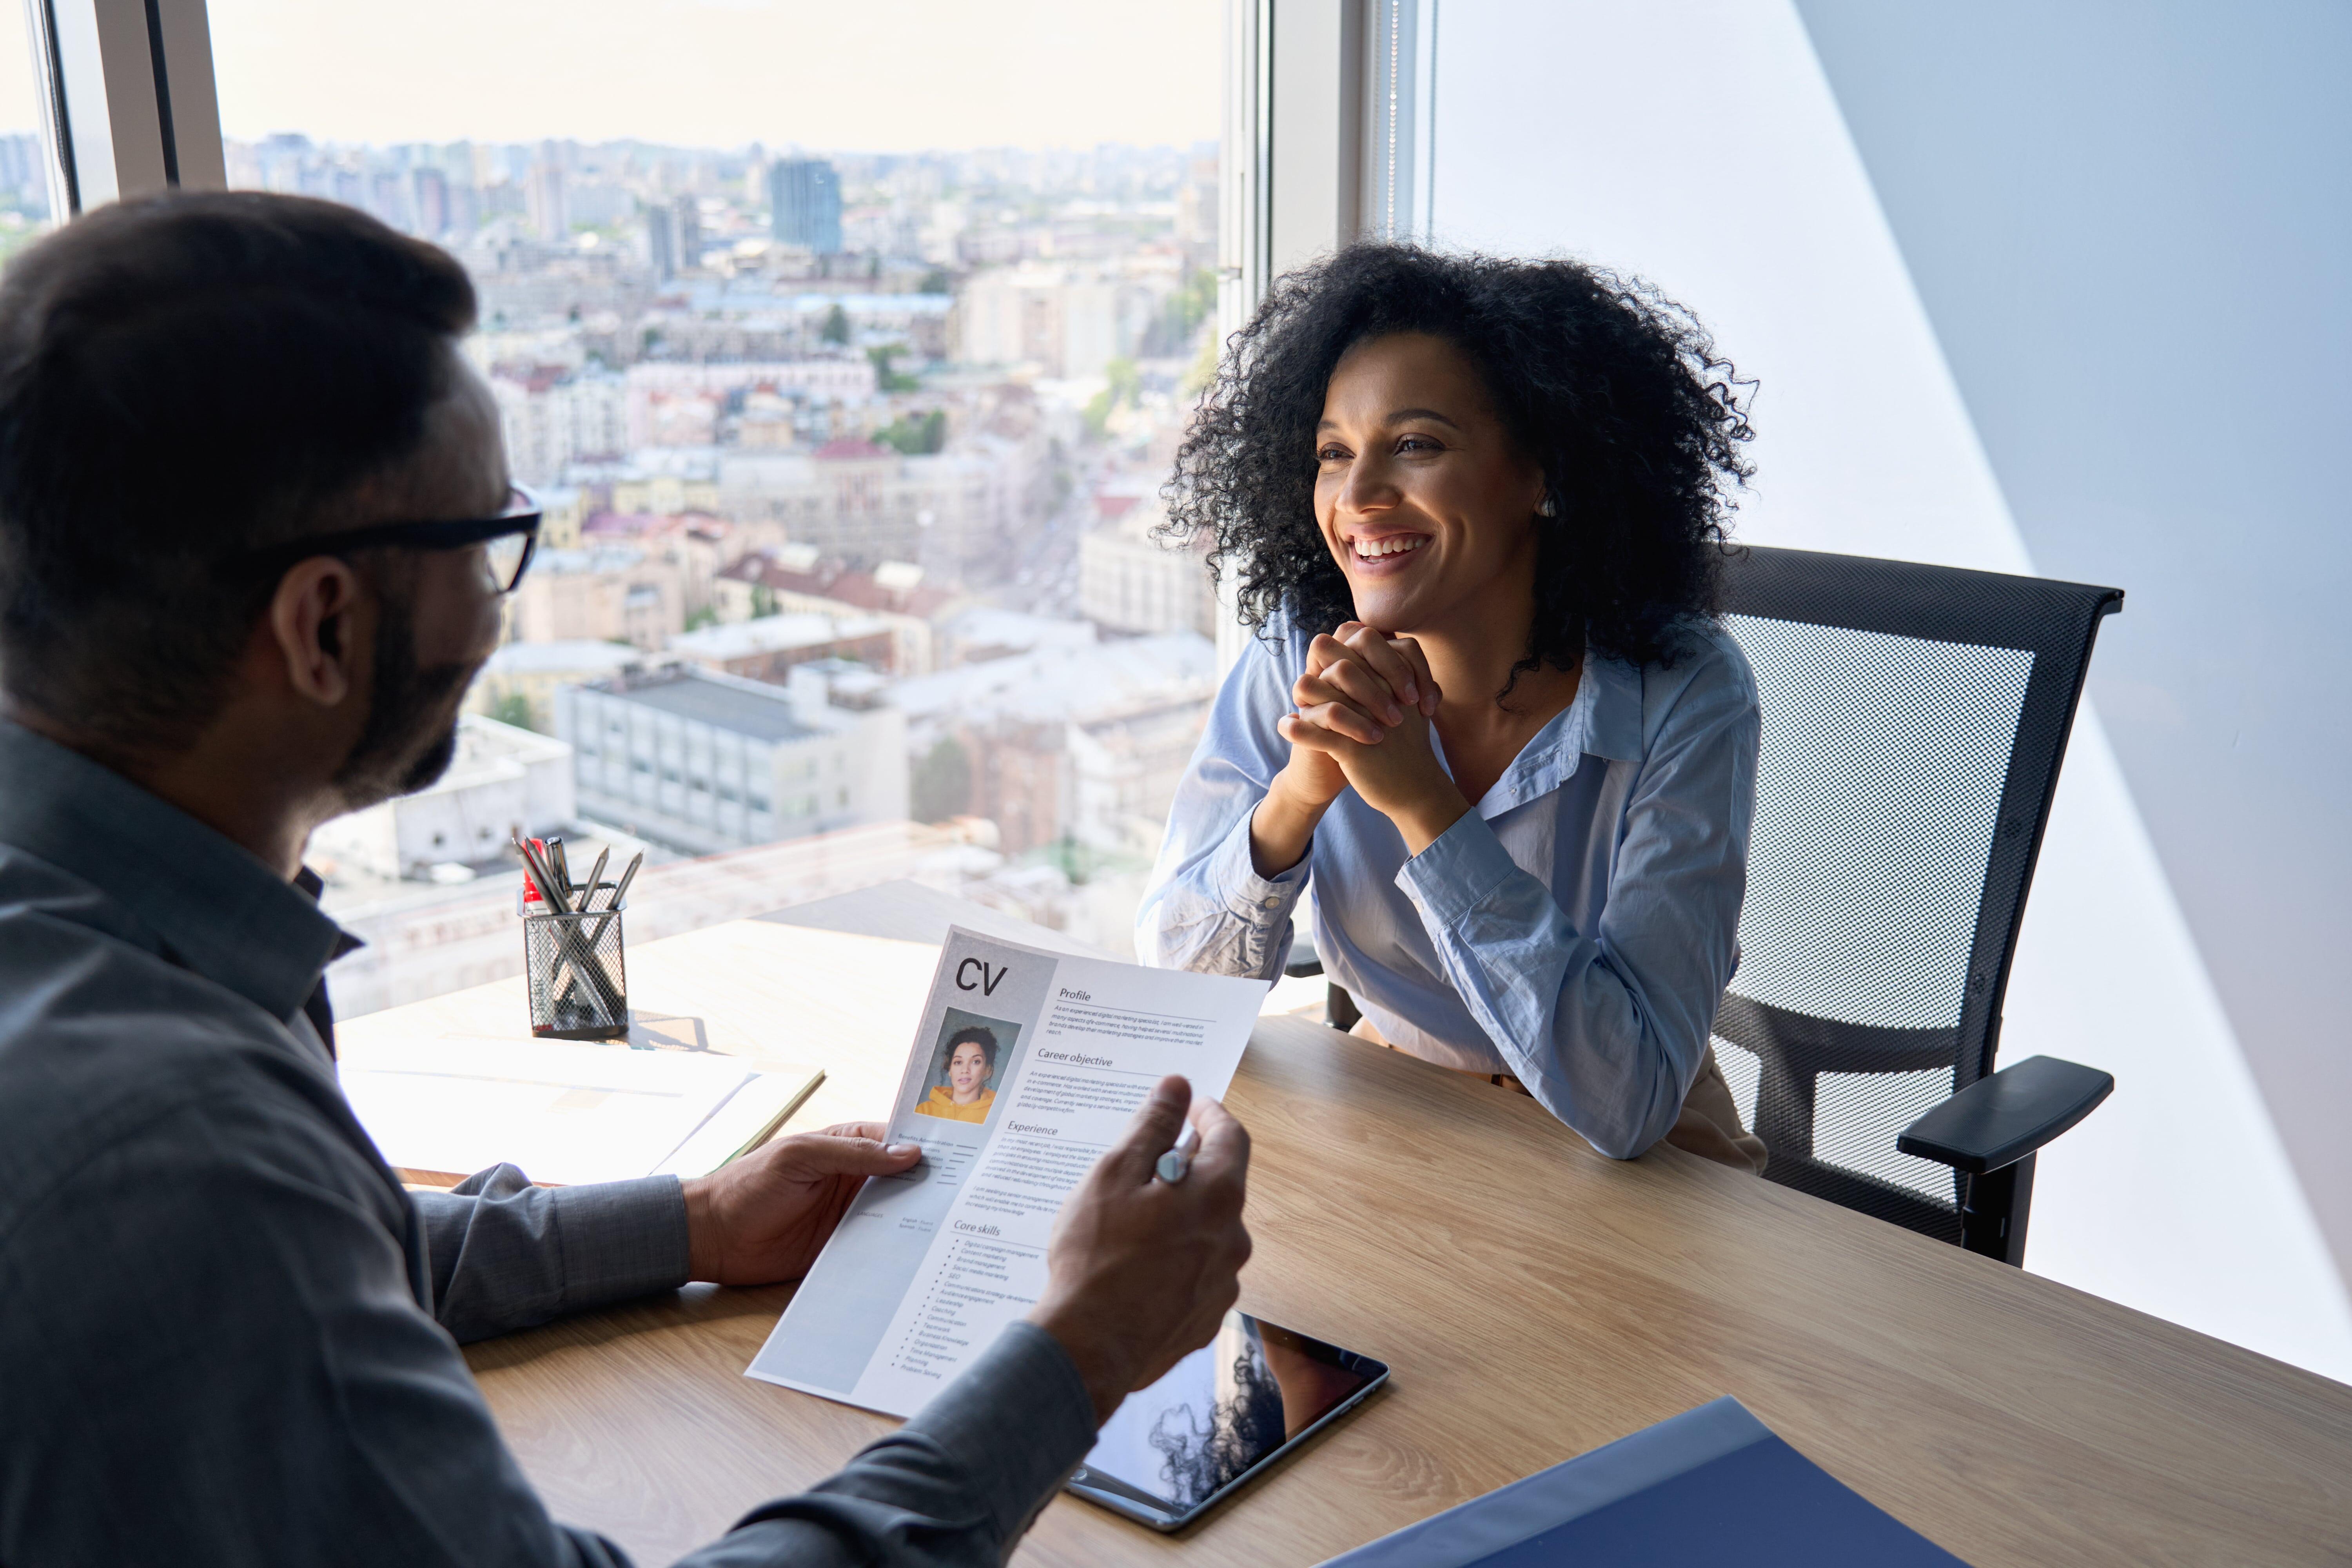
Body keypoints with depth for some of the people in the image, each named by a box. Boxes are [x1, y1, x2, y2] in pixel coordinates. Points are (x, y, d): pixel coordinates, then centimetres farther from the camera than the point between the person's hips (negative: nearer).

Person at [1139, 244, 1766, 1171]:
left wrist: (1422, 800, -33)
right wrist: (1302, 789, -28)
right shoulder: (1298, 661, -12)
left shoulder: (1682, 701, -21)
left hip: (1641, 1174, -2)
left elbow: (1626, 1104, -28)